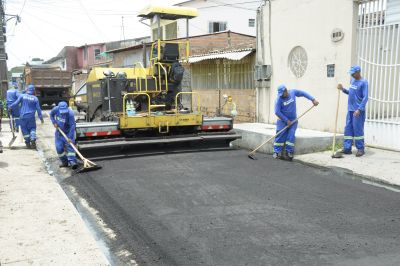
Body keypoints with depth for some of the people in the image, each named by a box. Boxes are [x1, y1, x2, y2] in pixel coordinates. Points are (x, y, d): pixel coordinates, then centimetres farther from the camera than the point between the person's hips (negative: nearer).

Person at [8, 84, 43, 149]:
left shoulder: (22, 96, -1)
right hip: (31, 117, 0)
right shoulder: (35, 98, 1)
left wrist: (10, 107, 12)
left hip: (23, 116, 0)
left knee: (24, 129, 11)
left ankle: (28, 143, 10)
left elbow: (16, 103, -5)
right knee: (32, 128, 14)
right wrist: (41, 118, 8)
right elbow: (38, 109, 2)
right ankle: (33, 140, -5)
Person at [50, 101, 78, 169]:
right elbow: (51, 115, 7)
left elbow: (72, 126, -30)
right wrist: (54, 122, -9)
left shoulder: (70, 113, -29)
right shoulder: (56, 109, -16)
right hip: (59, 132, 4)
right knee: (59, 148, 2)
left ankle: (72, 162, -20)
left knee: (69, 146, -15)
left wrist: (70, 137, -35)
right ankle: (65, 162, 14)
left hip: (68, 132, -4)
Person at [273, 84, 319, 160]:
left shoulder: (293, 92, -4)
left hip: (293, 120, 2)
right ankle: (277, 152, -6)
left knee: (291, 136, -10)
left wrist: (313, 99, -2)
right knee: (280, 135, -12)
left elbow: (303, 93, 8)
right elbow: (277, 112, -17)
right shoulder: (279, 99, -15)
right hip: (283, 120, -2)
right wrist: (286, 120, -15)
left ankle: (289, 153, -9)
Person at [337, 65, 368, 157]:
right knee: (348, 129, 8)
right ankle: (347, 148, 14)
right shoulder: (352, 80, 12)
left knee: (358, 129, -3)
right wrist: (343, 89, 6)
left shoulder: (363, 82, -11)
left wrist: (359, 109, -21)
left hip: (358, 111, -8)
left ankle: (360, 149, 6)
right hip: (350, 110, 8)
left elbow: (365, 97, -15)